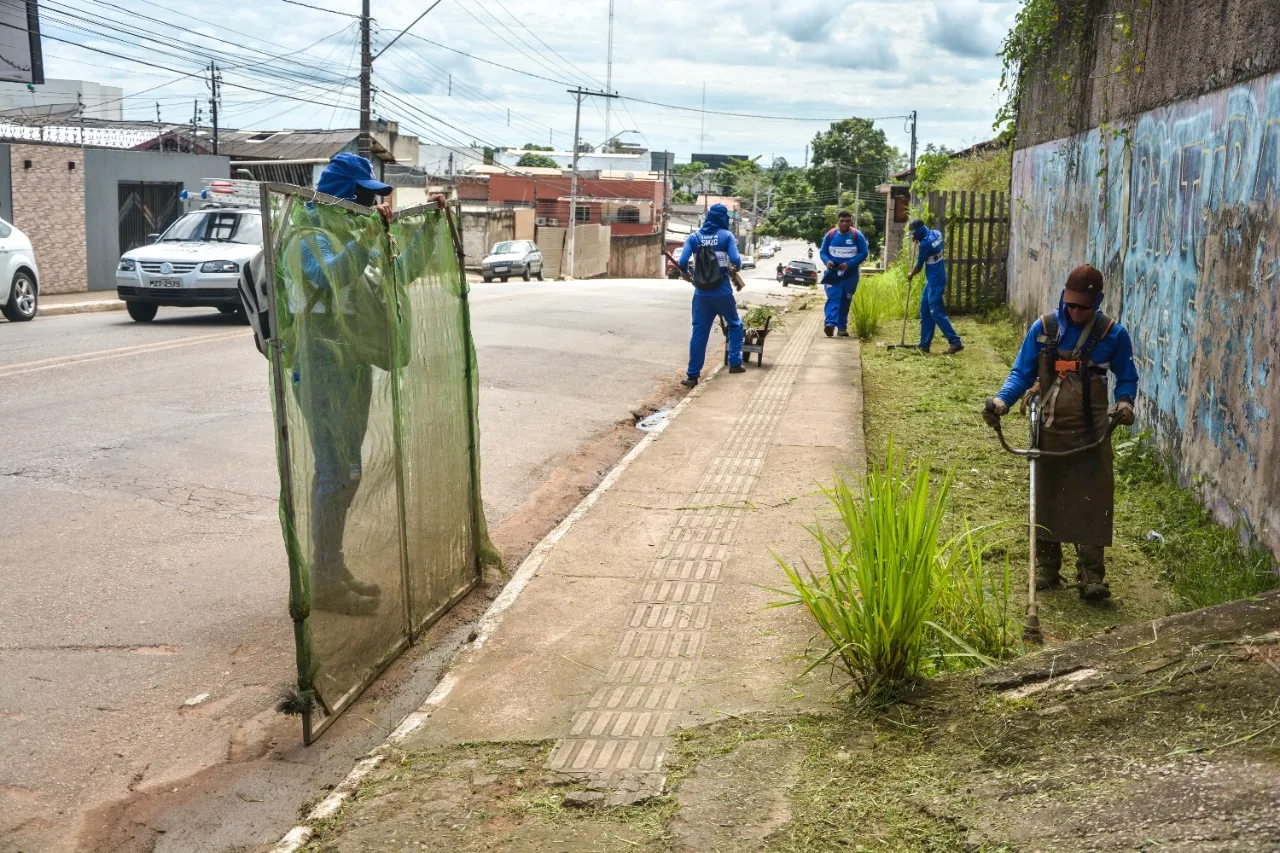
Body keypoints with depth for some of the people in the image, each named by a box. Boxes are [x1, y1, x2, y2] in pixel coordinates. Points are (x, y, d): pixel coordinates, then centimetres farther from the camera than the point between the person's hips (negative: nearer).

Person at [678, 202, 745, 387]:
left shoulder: (695, 236, 1)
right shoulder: (726, 235, -5)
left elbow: (682, 262, -8)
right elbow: (736, 260, -15)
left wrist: (688, 273, 13)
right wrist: (739, 263, 8)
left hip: (702, 293, 2)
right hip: (723, 292, -2)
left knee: (699, 332, 5)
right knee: (735, 325, 21)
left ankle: (693, 375, 3)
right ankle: (735, 363, 19)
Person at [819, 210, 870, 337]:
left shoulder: (857, 235, -3)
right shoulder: (830, 235, 1)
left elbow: (863, 253, -5)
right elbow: (822, 252, 6)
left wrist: (849, 264, -19)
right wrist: (827, 261, -17)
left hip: (850, 275, 1)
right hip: (833, 274, -1)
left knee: (845, 301, 9)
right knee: (833, 298, -16)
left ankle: (842, 327, 18)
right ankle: (830, 323, -32)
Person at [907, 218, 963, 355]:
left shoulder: (925, 244, -22)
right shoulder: (936, 234, 3)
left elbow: (919, 266, -9)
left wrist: (910, 275, 10)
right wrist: (918, 239, 11)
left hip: (935, 282, -10)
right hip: (933, 280, 10)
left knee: (936, 313, -8)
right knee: (925, 311, 13)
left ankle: (955, 342, -8)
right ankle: (924, 344, 16)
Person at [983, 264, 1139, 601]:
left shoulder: (1113, 334, -4)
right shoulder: (1043, 329, -2)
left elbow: (1126, 377, 7)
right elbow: (1022, 372, 2)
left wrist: (1124, 402, -14)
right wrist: (1002, 400, -16)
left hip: (1091, 434, -2)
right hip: (1050, 430, 2)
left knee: (1091, 503, -4)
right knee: (1046, 498, 10)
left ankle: (1091, 576, 0)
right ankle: (1046, 567, 22)